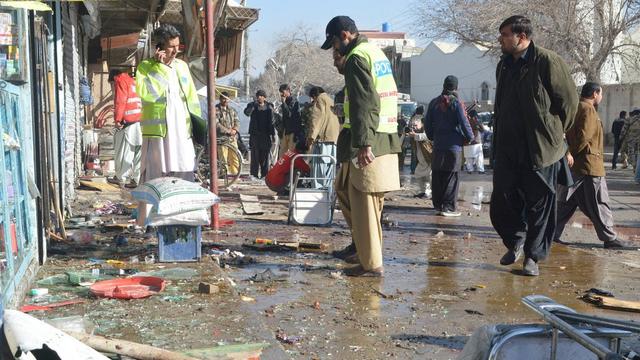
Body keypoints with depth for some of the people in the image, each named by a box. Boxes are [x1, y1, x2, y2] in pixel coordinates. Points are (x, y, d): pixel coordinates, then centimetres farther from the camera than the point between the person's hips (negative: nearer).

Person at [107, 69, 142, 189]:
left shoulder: (120, 81, 0)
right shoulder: (131, 80, 24)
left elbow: (120, 101, -12)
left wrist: (117, 119, -12)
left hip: (127, 120, -8)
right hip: (138, 119, 8)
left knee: (124, 150, -2)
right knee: (137, 150, 5)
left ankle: (120, 177, 2)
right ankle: (136, 178, 4)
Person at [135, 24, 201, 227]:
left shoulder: (182, 66, 14)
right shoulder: (145, 67, -1)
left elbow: (192, 98, 18)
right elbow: (146, 93, -18)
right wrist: (157, 66, -15)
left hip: (182, 130, 5)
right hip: (156, 132, -5)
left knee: (184, 175, 6)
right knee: (154, 176, -5)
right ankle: (147, 219, 0)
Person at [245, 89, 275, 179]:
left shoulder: (269, 107, 9)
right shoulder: (252, 105, 7)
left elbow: (271, 121, 10)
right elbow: (247, 113, -15)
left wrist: (273, 134, 6)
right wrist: (254, 104, -20)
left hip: (266, 134, 1)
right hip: (255, 134, -1)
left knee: (265, 154, 2)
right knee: (255, 154, -4)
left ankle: (265, 173, 8)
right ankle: (254, 173, -1)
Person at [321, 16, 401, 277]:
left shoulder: (357, 58, -11)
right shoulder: (376, 52, 18)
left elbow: (364, 104, -21)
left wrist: (363, 144, -24)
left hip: (368, 142, -10)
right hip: (385, 138, 10)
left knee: (364, 205, -3)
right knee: (343, 189, 19)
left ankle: (371, 264, 3)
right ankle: (361, 242, 24)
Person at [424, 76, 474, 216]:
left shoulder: (434, 103, 7)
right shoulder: (456, 103, -7)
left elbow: (427, 124, 11)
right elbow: (464, 123, -9)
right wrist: (470, 137, 7)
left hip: (438, 145, 5)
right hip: (454, 146, -5)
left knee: (437, 176, 10)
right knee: (451, 177, -1)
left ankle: (438, 205, 15)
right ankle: (449, 207, -1)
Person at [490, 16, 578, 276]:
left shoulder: (547, 62, -10)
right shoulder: (504, 66, 12)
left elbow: (569, 100, -5)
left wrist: (555, 134, 5)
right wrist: (498, 141, 16)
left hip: (540, 150, -6)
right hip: (507, 150, 6)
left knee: (539, 205, 3)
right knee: (501, 203, 5)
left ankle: (533, 257, 16)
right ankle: (515, 242, 28)